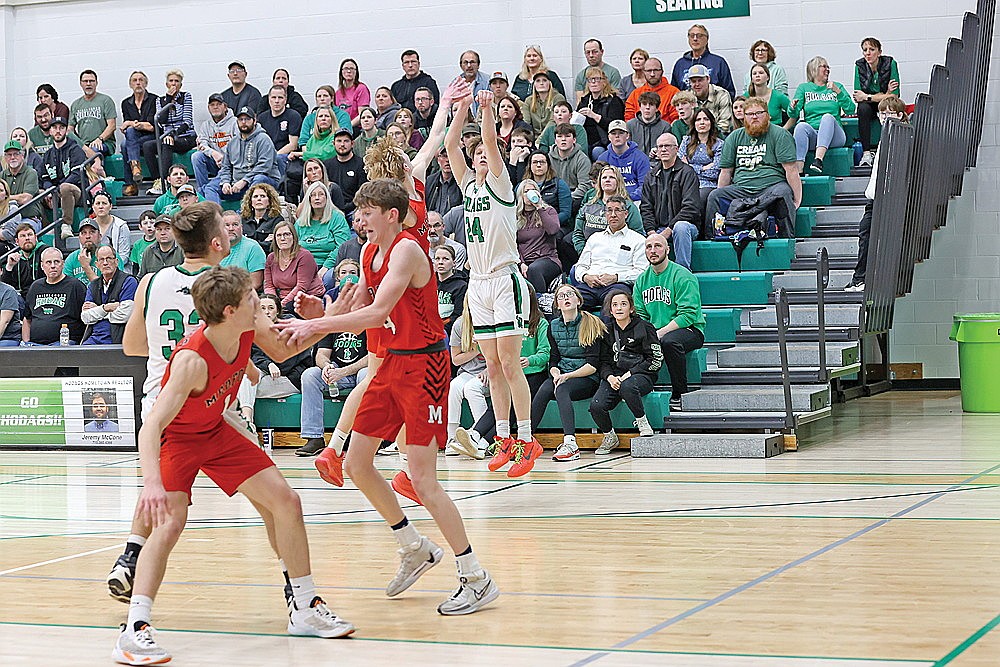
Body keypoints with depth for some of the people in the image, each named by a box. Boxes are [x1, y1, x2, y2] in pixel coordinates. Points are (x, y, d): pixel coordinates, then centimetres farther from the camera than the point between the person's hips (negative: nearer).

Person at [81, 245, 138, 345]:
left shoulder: (129, 282, 0)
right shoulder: (93, 285, 19)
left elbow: (123, 315, -10)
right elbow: (85, 318, 9)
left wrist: (96, 310, 2)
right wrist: (105, 308, -6)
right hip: (95, 338, 5)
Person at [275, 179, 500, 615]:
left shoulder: (407, 251, -19)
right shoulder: (370, 252, 9)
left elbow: (377, 313, -30)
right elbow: (358, 312, 14)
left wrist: (314, 325, -31)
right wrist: (322, 308, -5)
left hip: (423, 366, -9)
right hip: (391, 364, 9)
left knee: (422, 481, -11)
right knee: (357, 463, 12)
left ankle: (476, 579, -1)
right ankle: (415, 549, 28)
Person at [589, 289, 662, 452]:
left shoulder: (644, 328, 1)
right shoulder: (608, 331, 14)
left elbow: (656, 359, -4)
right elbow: (603, 361, 15)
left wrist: (629, 374, -13)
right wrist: (609, 377, -9)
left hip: (641, 375, -4)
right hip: (614, 376, 4)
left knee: (627, 387, -41)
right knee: (596, 406, -25)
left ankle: (643, 425, -18)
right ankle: (609, 438, 4)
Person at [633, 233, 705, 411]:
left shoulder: (682, 276, -9)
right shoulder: (642, 279, 11)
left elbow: (688, 314, -17)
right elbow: (639, 314, 13)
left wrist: (660, 333, -24)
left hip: (689, 329, -5)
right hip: (653, 332, 5)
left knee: (668, 341, -38)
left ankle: (679, 394, -23)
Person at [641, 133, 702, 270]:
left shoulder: (687, 172, -2)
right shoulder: (652, 176, 16)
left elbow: (691, 207, -11)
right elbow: (646, 207, 12)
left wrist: (669, 229, -17)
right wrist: (651, 231, -7)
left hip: (687, 224, -4)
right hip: (659, 228, 4)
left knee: (680, 227, -39)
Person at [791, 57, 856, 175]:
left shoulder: (837, 86, 20)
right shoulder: (803, 88, 19)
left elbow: (850, 109, 6)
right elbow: (794, 115, 7)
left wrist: (837, 91, -5)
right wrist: (793, 108, -16)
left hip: (833, 135, 0)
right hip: (812, 136, 0)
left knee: (828, 117, -32)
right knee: (801, 126, -33)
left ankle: (818, 160, -50)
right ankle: (798, 171, -47)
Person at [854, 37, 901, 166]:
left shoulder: (890, 63, -15)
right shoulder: (859, 65, -10)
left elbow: (894, 96, -19)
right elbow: (857, 96, -16)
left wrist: (867, 97, -24)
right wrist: (885, 94, -23)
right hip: (870, 106, 1)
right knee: (863, 108, -32)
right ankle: (867, 153, -35)